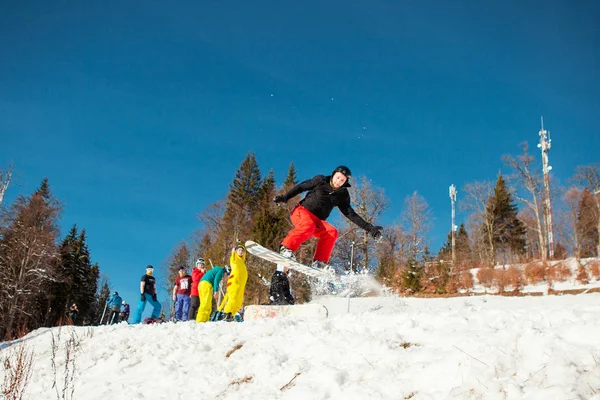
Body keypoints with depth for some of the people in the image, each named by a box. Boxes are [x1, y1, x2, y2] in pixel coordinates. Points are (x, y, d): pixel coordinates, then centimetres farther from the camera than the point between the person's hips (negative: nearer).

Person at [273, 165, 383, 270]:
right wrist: (285, 197, -6)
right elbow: (301, 187, 6)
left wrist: (368, 227, -2)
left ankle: (319, 262, -25)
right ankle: (286, 248, -36)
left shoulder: (342, 195, 7)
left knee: (332, 232, -24)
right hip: (302, 211, -4)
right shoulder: (321, 180, 0)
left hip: (317, 221, 4)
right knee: (308, 225, -37)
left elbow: (351, 214, 6)